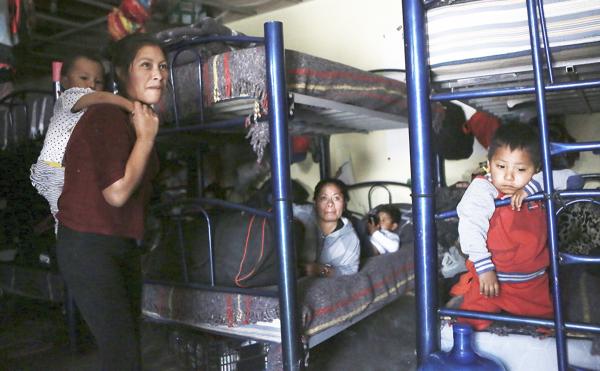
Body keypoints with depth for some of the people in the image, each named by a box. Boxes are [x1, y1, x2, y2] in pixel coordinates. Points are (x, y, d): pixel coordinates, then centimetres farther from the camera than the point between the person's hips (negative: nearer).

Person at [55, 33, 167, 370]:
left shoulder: (142, 121, 9)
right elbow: (117, 193, -23)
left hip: (124, 245, 9)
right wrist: (146, 137, -17)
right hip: (88, 247, -9)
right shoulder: (106, 117, -17)